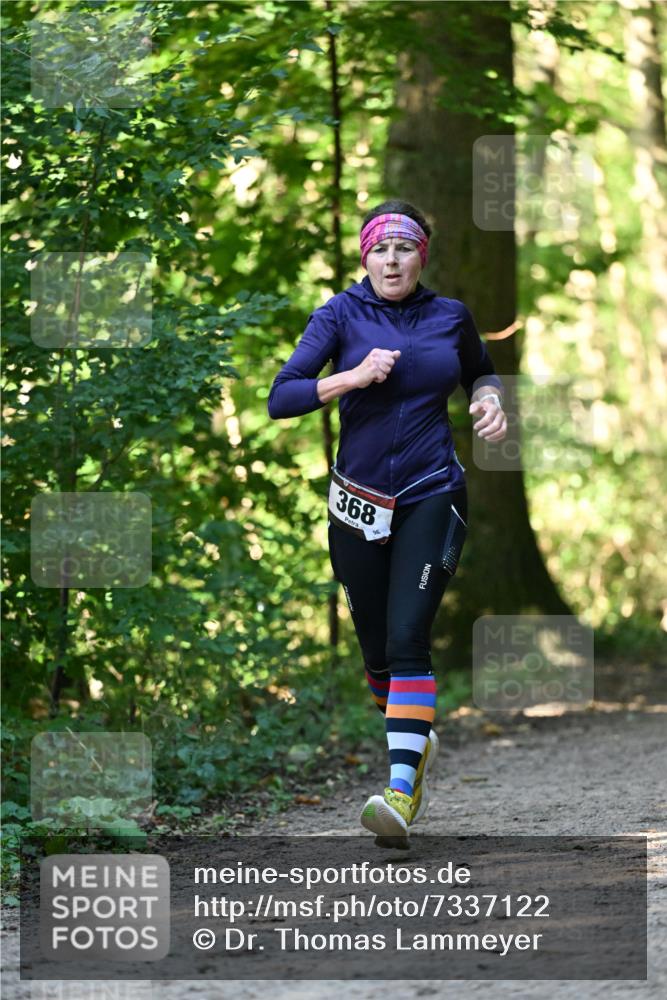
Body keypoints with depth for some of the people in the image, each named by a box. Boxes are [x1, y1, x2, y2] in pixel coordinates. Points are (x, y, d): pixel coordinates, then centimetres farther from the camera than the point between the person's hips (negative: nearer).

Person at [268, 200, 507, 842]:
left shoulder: (451, 317, 5)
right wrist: (353, 378, -22)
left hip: (432, 497, -1)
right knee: (377, 650, 9)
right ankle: (416, 742, 38)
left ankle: (402, 791, -23)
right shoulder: (341, 316, -2)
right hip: (360, 499, 1)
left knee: (407, 639, -16)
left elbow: (480, 371, 26)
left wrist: (490, 401, 4)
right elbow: (280, 398, -10)